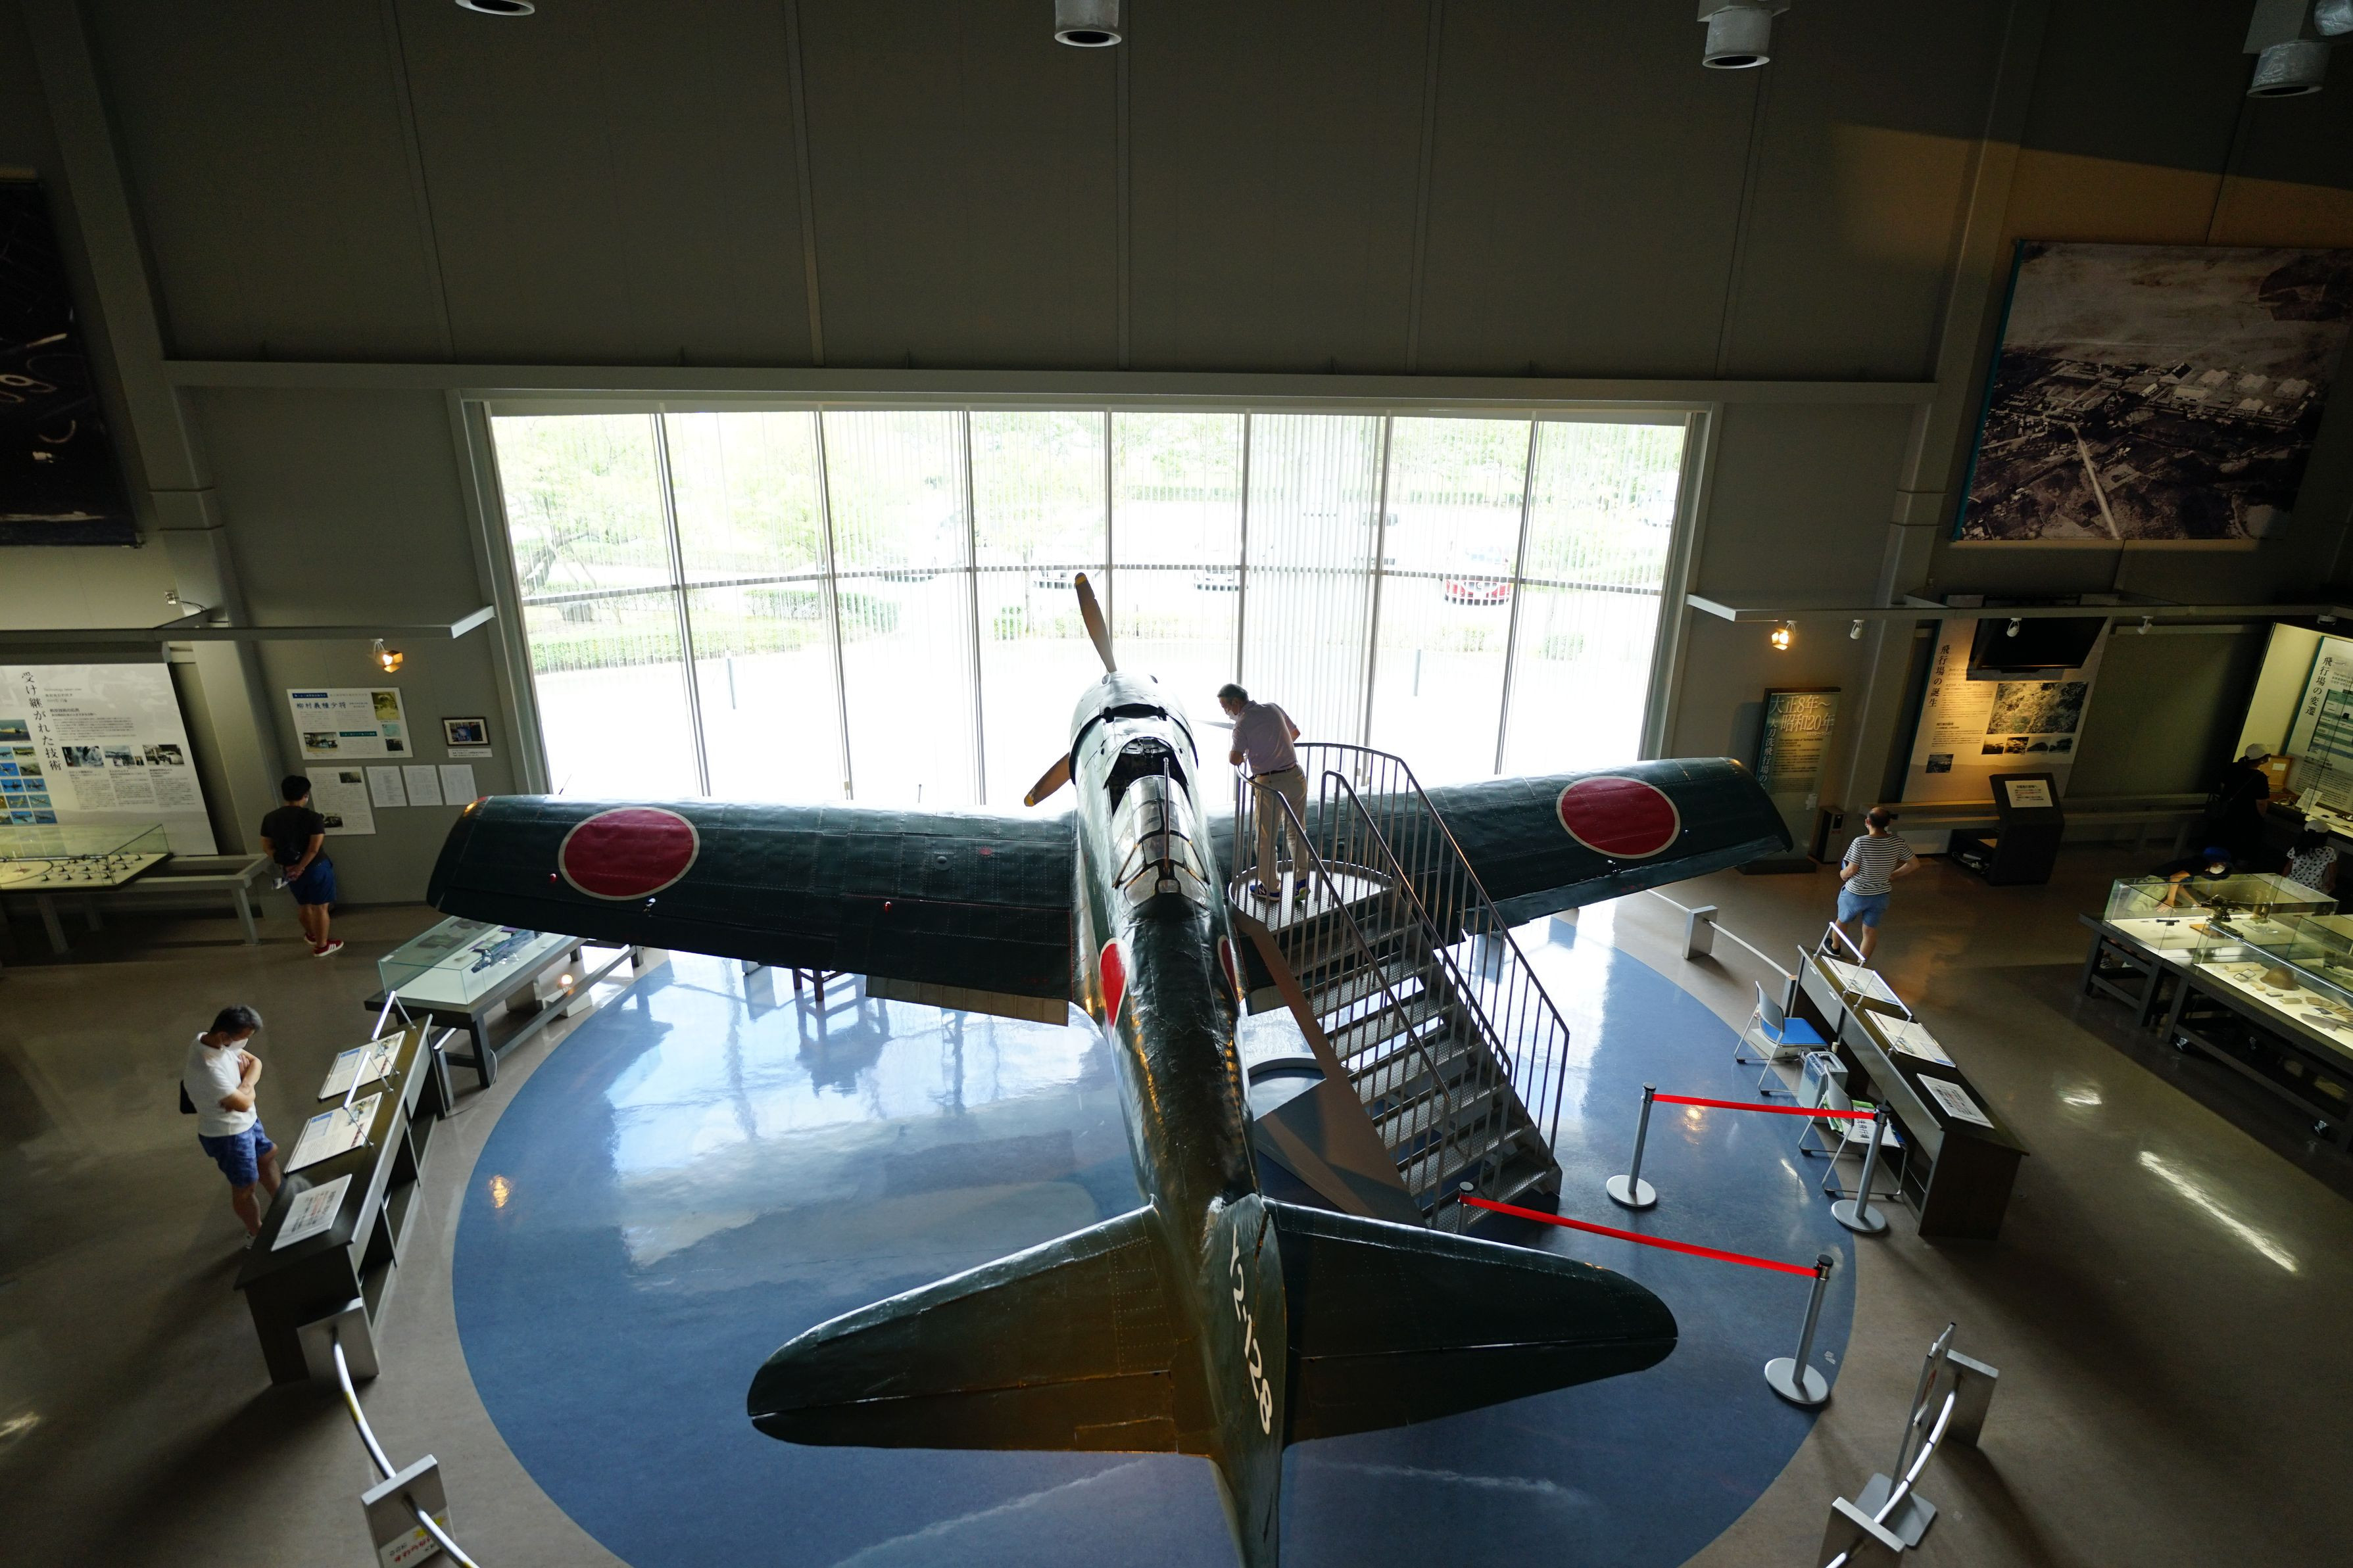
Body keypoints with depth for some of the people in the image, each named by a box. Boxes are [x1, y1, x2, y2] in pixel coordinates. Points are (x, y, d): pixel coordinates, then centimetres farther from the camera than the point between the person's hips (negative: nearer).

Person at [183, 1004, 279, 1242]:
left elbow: (255, 1062, 1)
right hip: (227, 1133, -9)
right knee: (245, 1187, 12)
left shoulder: (214, 1040, -11)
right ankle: (256, 1234, 34)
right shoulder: (207, 1068, -38)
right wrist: (248, 1090, -9)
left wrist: (244, 1086, -18)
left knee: (267, 1156, 27)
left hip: (246, 1121, 9)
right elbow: (244, 1104, -30)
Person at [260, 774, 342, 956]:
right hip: (315, 868, -6)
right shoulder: (313, 818, -18)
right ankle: (322, 945, 14)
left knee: (303, 905, 25)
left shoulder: (270, 818, -2)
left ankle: (312, 935, 46)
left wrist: (284, 864, -2)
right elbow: (314, 848, -22)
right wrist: (300, 868, -15)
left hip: (289, 870, 6)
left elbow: (267, 846, 1)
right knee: (320, 907, 7)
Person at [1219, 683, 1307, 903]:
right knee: (1296, 831, 18)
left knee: (1266, 838, 9)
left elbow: (1235, 759, -20)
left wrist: (1230, 754, 3)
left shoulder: (1243, 723, -11)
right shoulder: (1273, 708, 8)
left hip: (1269, 784, -6)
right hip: (1296, 777, 6)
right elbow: (1295, 733, 22)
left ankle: (1271, 889, 18)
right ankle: (1301, 882, 17)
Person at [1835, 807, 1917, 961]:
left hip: (1856, 894, -3)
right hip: (1881, 895, 3)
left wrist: (1842, 874, 1)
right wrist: (1893, 875, 12)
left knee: (1843, 920, 25)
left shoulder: (1860, 843, -25)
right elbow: (1915, 864, 1)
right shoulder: (1898, 843, -11)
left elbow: (1851, 870, -21)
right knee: (1871, 930, 15)